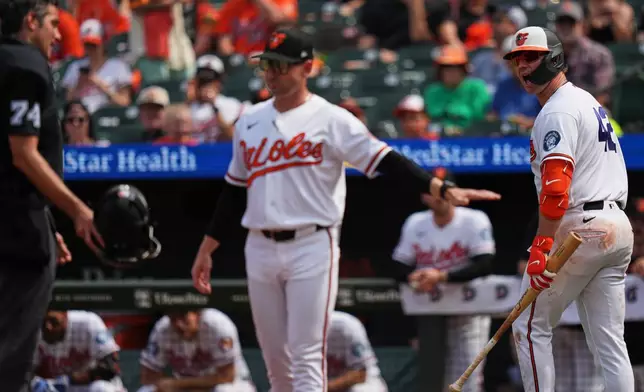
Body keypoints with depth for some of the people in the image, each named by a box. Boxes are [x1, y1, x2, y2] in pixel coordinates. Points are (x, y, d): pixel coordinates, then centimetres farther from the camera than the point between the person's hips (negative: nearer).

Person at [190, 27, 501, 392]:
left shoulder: (331, 120, -5)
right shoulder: (250, 121, 12)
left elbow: (385, 161, -13)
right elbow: (234, 191, 20)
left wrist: (442, 189, -25)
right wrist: (207, 249, 18)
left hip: (312, 248, -5)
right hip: (260, 249, 6)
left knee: (307, 357, -9)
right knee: (276, 359, 10)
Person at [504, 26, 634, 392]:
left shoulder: (557, 111, -11)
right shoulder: (591, 102, 21)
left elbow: (556, 185, -23)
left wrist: (542, 245, -27)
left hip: (579, 228, -9)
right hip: (618, 225, 9)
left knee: (532, 327, 0)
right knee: (610, 341, 6)